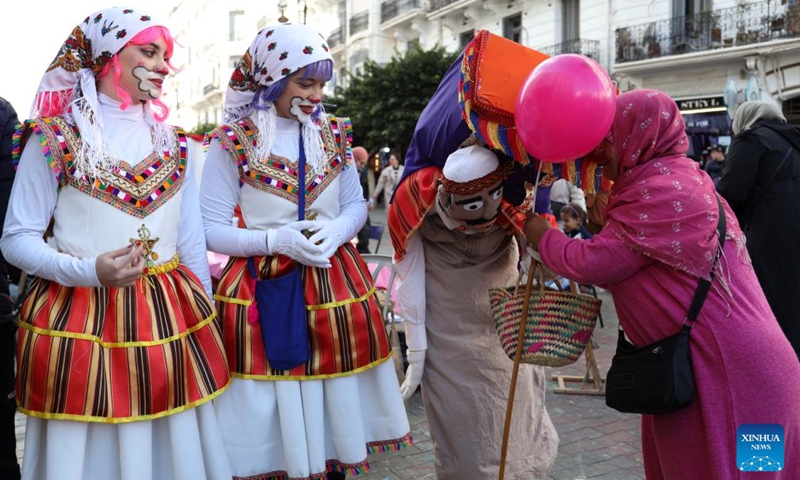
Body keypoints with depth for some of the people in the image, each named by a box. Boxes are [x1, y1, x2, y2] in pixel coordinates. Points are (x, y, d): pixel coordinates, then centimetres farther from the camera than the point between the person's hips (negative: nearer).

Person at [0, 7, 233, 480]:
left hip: (170, 317, 4)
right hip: (81, 317, -3)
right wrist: (90, 271, -19)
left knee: (175, 442, 10)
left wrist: (204, 318, 13)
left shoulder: (172, 141, 9)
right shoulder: (53, 137, -4)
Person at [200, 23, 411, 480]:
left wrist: (337, 230, -12)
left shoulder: (333, 134, 5)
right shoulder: (233, 142, -7)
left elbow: (356, 205, 10)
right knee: (273, 413, 3)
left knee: (335, 406, 13)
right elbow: (209, 229, -7)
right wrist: (275, 240, -20)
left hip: (335, 283, 4)